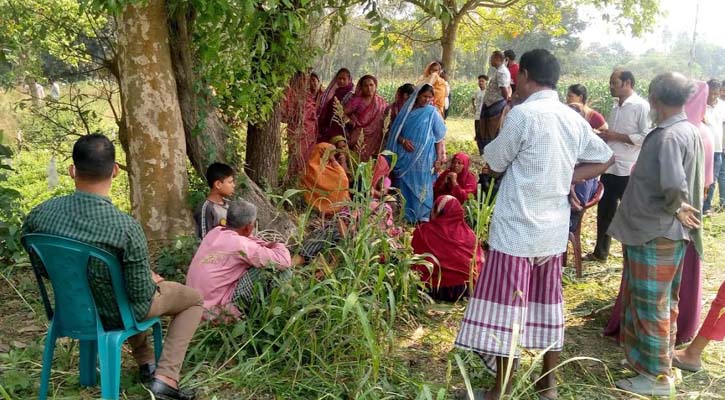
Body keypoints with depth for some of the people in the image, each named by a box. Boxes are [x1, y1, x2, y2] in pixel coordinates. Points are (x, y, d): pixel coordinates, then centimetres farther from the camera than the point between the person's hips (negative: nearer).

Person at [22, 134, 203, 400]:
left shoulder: (39, 215, -19)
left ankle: (145, 362, 39)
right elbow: (141, 294, -23)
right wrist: (152, 280, 0)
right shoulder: (126, 227, -34)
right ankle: (165, 377, 6)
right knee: (194, 298, 17)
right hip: (115, 314, -6)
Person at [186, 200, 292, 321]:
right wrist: (278, 246, 3)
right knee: (267, 267, -9)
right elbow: (284, 262, -17)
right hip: (217, 312, -8)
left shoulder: (215, 232, 3)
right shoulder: (241, 245, -19)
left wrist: (268, 245, 10)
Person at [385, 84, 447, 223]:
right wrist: (402, 140, -11)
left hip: (423, 157, -3)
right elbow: (395, 131, 10)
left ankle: (423, 217, 4)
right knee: (404, 185, 4)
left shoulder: (432, 112, 2)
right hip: (405, 156, 3)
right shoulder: (407, 111, 8)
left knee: (421, 186, -1)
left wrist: (439, 157, -8)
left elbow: (440, 137, -1)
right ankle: (404, 216, 13)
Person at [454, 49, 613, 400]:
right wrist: (566, 178, 10)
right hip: (554, 229, 7)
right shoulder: (573, 119, 6)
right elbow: (604, 159, 17)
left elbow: (493, 163, -5)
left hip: (517, 228, -7)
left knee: (506, 306, 3)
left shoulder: (522, 114, -15)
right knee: (547, 303, 16)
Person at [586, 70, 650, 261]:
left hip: (629, 170, -8)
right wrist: (603, 136, 2)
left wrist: (616, 136, -18)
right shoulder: (616, 107, 13)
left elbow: (646, 137, -19)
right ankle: (600, 252, 27)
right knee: (604, 210, 14)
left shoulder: (641, 106, -11)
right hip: (609, 167, 8)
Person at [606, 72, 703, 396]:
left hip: (654, 232, -10)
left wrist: (674, 208, -18)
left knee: (651, 304, 3)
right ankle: (660, 359, 36)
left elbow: (675, 186, -34)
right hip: (667, 231, 10)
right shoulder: (688, 130, 8)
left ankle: (657, 375, 16)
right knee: (662, 301, 21)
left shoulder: (668, 136, -23)